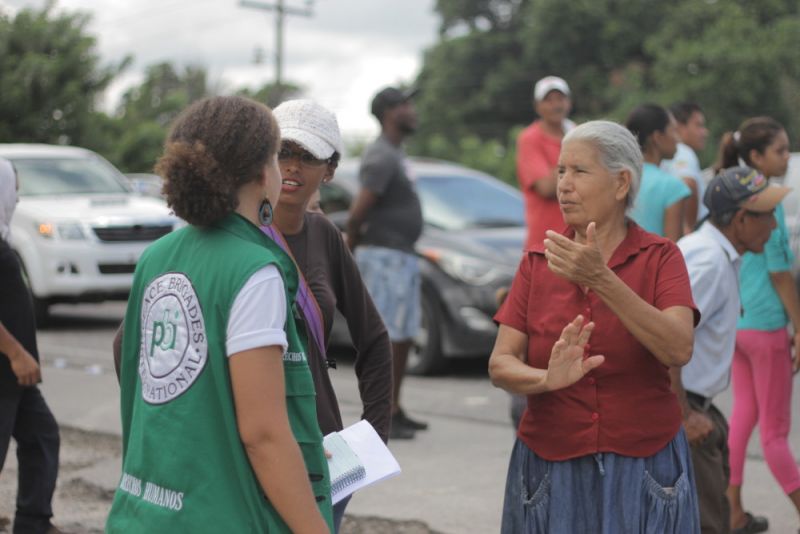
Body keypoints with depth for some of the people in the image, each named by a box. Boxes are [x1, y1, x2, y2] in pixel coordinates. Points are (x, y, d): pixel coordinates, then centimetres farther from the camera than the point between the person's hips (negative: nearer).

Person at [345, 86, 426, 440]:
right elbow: (357, 213, -21)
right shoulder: (381, 158, -16)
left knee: (404, 335, 13)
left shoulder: (395, 153, 17)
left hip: (403, 256, 10)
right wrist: (351, 249, -7)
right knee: (387, 337, -9)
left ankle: (395, 410, 21)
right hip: (385, 255, -10)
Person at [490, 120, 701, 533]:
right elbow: (500, 365, -5)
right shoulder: (537, 263, 3)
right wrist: (546, 380, -26)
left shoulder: (660, 258, -4)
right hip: (551, 472, 2)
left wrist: (601, 280, -29)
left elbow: (678, 350, -20)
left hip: (643, 471, -2)